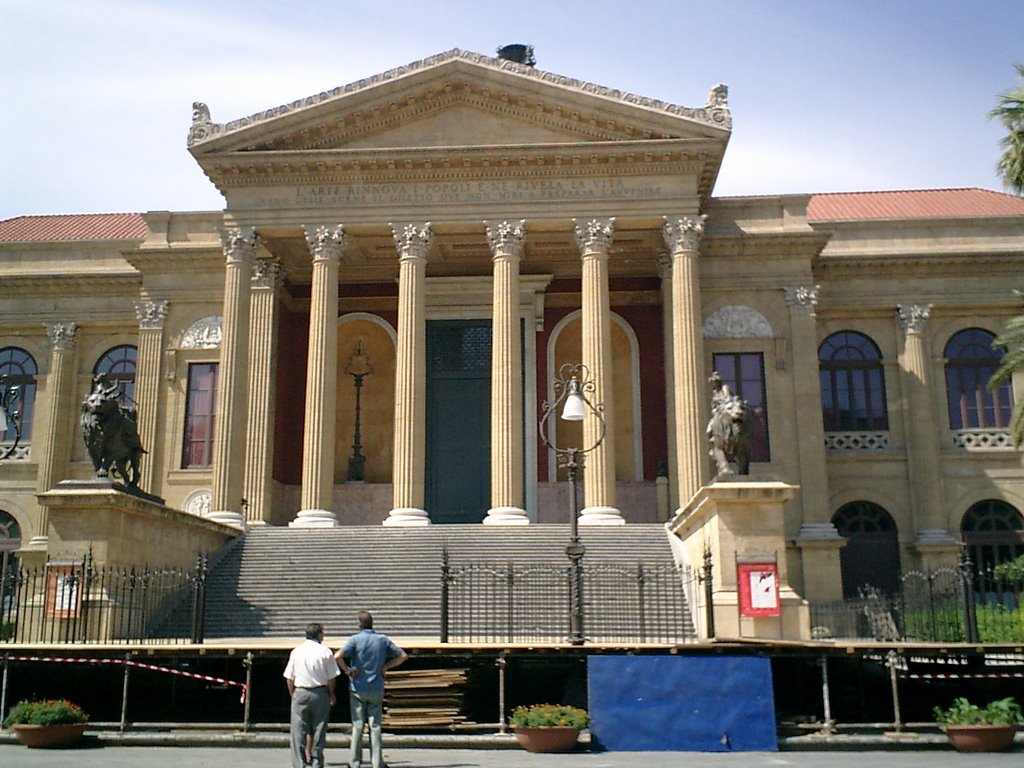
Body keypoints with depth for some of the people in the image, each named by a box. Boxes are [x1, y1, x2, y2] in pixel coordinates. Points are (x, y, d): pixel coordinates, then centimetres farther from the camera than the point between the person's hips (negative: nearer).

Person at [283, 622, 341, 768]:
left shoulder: (296, 651, 1)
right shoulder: (325, 651, -4)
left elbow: (289, 678, 3)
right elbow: (332, 677, -2)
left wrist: (292, 694, 16)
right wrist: (331, 695, 11)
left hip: (300, 692, 1)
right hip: (320, 693, -1)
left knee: (299, 731, 5)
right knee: (318, 730, 9)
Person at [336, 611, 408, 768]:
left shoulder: (355, 639, -8)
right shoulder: (383, 640, 2)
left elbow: (338, 656, -23)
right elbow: (403, 656, 7)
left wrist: (347, 670, -8)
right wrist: (385, 667, 7)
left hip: (358, 688, -2)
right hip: (377, 688, 2)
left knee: (357, 725, 6)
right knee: (375, 725, 6)